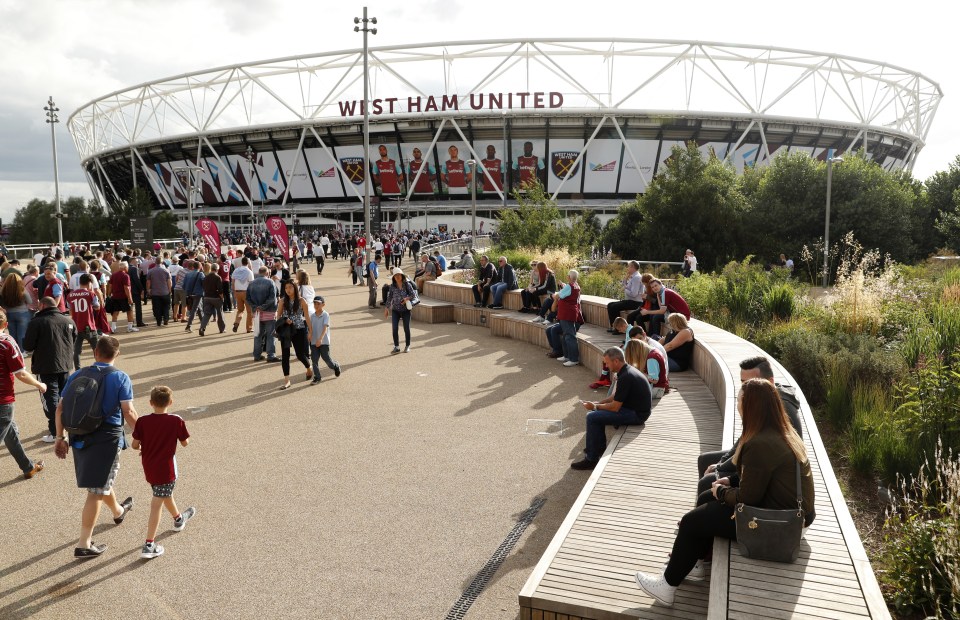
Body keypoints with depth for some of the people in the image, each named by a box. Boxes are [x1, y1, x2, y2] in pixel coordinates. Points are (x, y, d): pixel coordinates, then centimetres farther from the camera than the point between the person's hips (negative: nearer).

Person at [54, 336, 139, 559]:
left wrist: (60, 437, 11)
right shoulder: (120, 378, -9)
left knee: (99, 480, 27)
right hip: (107, 438, -6)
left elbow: (60, 408, 4)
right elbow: (128, 412, -14)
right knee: (97, 490, 0)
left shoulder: (77, 376, 4)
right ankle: (84, 544, 1)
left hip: (80, 437, 6)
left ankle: (118, 511, 53)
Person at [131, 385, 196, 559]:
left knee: (165, 493, 28)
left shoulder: (142, 421, -9)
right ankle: (149, 545, -2)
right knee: (157, 504, -1)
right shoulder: (176, 421, -15)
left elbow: (135, 445, -7)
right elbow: (185, 443, -5)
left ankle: (178, 519, 53)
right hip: (166, 469, -4)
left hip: (148, 468, 4)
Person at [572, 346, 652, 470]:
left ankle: (592, 459, -8)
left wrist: (595, 407, -7)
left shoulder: (625, 377, -25)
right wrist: (598, 403, 6)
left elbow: (615, 407, -21)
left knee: (592, 417, -15)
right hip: (633, 407, 10)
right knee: (597, 412, 18)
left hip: (636, 414, -10)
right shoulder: (626, 370, 7)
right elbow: (616, 396, 17)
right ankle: (600, 447, 26)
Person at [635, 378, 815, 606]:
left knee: (692, 521, 1)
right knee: (707, 500, 19)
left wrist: (720, 491, -4)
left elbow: (746, 498, -22)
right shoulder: (783, 433, 3)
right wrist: (730, 482, 8)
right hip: (790, 510, 10)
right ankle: (698, 560, 30)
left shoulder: (759, 445, -28)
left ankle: (668, 585, 16)